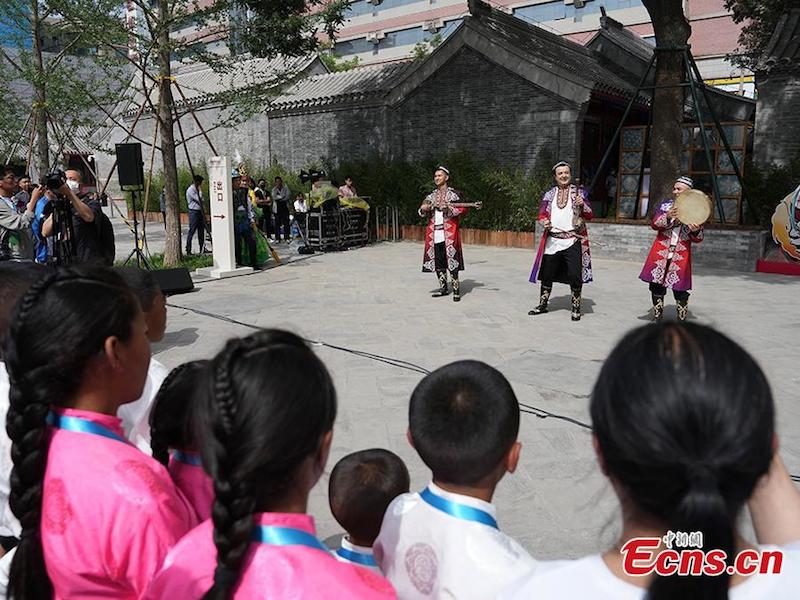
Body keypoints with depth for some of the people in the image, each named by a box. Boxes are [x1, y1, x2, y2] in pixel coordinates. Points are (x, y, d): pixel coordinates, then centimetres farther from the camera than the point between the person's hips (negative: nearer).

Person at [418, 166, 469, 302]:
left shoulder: (453, 194, 2)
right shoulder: (431, 196, 17)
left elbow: (462, 209, -5)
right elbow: (422, 212, 19)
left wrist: (448, 208, -19)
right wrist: (423, 209, -4)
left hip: (448, 233, -5)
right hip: (434, 234, 6)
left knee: (451, 260, -10)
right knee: (437, 261, 7)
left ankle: (456, 289, -5)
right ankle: (443, 288, 18)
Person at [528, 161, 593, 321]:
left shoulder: (579, 192, 6)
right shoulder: (549, 195, 12)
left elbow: (589, 216, 3)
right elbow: (541, 215, 9)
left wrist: (583, 205, -17)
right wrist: (544, 222, -14)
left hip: (573, 241, -2)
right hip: (552, 241, 3)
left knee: (575, 275, -6)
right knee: (547, 274, 8)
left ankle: (576, 308, 8)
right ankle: (543, 304, 23)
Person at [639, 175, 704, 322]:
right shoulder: (665, 205, 8)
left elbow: (697, 239, 4)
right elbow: (654, 224, -4)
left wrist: (696, 231, -19)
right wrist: (667, 217, -21)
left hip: (681, 256, -2)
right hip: (661, 252, 2)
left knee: (680, 288, -2)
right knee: (656, 285, 6)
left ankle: (682, 319, 11)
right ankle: (657, 317, 21)